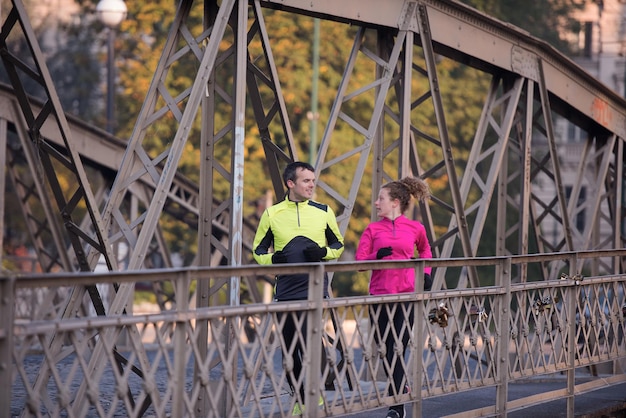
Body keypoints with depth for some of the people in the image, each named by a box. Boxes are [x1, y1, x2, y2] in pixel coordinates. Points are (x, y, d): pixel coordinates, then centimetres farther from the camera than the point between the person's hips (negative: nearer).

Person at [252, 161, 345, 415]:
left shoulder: (323, 212, 4)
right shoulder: (272, 214, 4)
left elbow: (339, 245, 14)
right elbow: (258, 250, 11)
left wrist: (323, 253, -7)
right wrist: (274, 259, -10)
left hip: (315, 291, -2)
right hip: (285, 293, 2)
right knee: (290, 349, 6)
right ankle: (301, 397, 21)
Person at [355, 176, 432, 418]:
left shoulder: (415, 228, 4)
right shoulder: (373, 229, 5)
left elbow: (425, 250, 24)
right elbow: (359, 261, 0)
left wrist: (426, 272, 10)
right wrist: (377, 255, -18)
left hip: (407, 294, -2)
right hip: (380, 295, 2)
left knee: (397, 350, -7)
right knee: (385, 349, 8)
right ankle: (401, 387, 34)